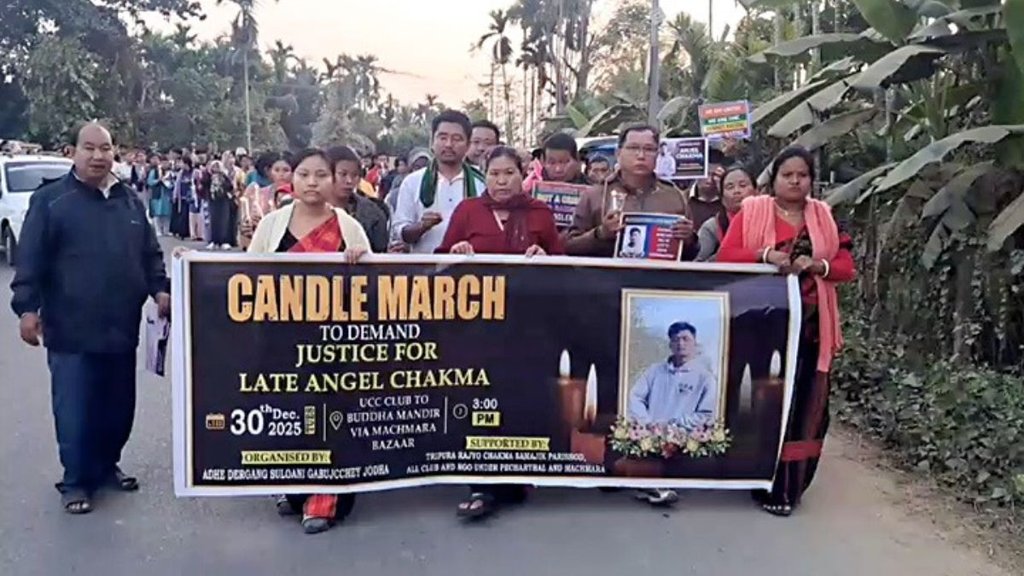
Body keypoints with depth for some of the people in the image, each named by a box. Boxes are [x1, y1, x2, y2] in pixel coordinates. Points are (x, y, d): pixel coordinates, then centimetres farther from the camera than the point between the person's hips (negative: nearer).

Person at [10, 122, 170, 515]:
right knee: (75, 411, 2)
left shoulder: (129, 200, 11)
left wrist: (160, 288, 3)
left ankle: (107, 466, 32)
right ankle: (76, 481, 17)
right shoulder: (50, 199, -4)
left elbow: (150, 252, 16)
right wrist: (27, 306, -12)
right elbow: (30, 259, -6)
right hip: (72, 331, -4)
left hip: (122, 328, 5)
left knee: (119, 406, 13)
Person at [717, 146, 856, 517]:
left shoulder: (824, 217, 12)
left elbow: (847, 267, 9)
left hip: (810, 325, 3)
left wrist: (817, 265, -11)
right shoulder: (751, 212, 4)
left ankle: (791, 484, 13)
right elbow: (725, 256, -5)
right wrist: (765, 255, -19)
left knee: (803, 402, 1)